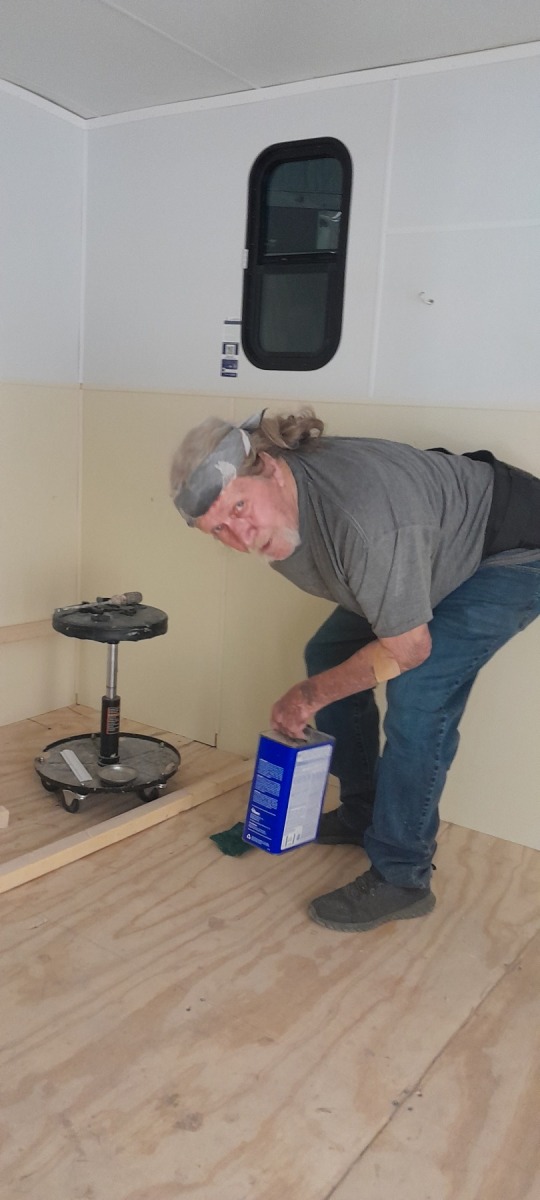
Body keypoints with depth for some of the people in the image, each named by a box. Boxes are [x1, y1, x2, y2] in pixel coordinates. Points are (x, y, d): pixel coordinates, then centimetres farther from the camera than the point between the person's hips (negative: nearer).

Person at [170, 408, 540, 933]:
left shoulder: (363, 516, -42)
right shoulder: (269, 513, -13)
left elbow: (406, 649, -28)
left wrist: (309, 695, -16)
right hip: (440, 549, 9)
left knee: (418, 689, -23)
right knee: (330, 652, 6)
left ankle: (401, 879, -7)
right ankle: (362, 815, 22)